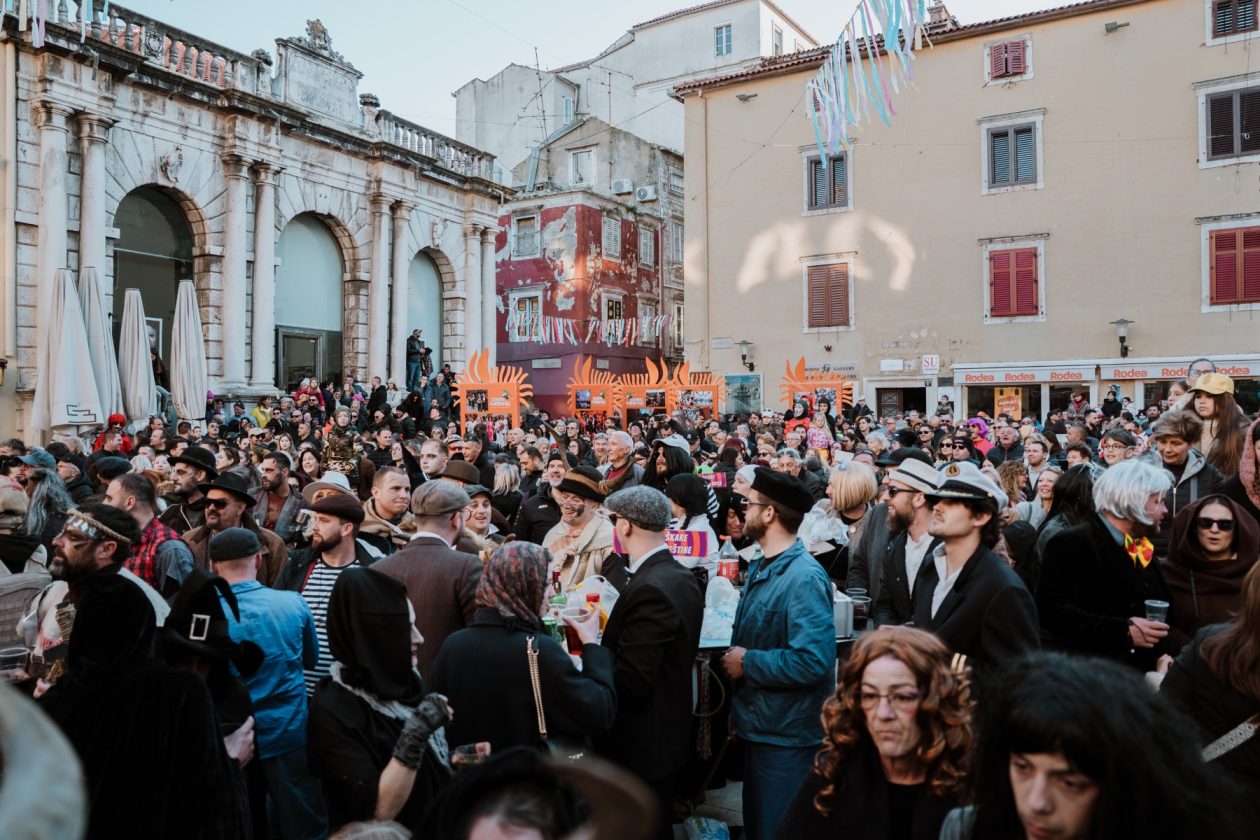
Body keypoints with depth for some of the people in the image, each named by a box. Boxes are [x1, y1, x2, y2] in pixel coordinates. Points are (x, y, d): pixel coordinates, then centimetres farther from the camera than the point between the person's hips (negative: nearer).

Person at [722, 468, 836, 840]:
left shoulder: (804, 578, -23)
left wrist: (747, 662, -21)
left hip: (786, 733, -9)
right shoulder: (761, 567, 7)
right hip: (758, 725, 9)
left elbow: (814, 660, -31)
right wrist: (739, 709, 11)